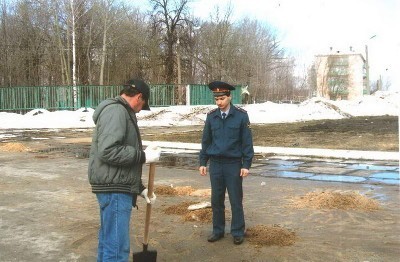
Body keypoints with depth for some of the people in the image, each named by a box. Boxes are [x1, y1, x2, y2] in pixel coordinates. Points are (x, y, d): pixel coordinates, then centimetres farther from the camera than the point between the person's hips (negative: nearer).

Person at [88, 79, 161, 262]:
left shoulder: (121, 112, 19)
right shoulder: (116, 110, -13)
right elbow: (109, 151, -26)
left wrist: (140, 188, 20)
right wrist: (143, 156, -17)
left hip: (115, 186, 10)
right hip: (115, 188, -10)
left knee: (108, 240, 20)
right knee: (117, 246, -6)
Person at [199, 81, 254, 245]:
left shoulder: (241, 116, -8)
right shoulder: (211, 116, 2)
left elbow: (247, 142, -5)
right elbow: (206, 141, 9)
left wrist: (246, 165, -8)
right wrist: (202, 162, 7)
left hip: (233, 164, -3)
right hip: (215, 164, 3)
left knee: (236, 200, 5)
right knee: (216, 199, 11)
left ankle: (238, 232, 18)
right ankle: (218, 230, 25)